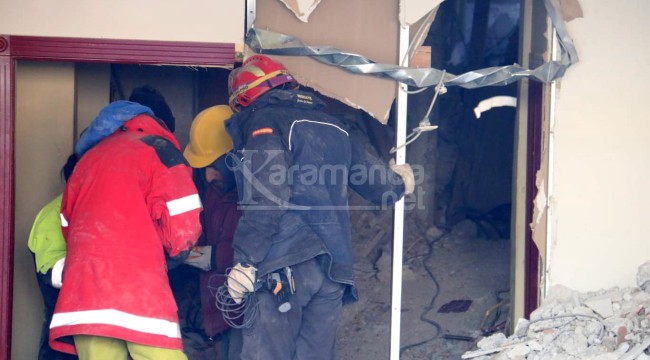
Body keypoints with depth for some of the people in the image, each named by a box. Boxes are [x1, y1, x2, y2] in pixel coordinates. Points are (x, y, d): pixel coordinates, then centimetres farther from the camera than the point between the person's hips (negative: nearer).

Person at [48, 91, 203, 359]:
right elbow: (183, 224, -4)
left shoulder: (87, 158, 26)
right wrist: (177, 250, 15)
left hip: (82, 297, 6)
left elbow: (68, 225, 24)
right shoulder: (157, 148, 6)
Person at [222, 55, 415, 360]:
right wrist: (399, 182, 48)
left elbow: (267, 197, -14)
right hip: (334, 268, 7)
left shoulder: (264, 121, 0)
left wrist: (244, 261, -13)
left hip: (284, 266, -7)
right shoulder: (333, 127, 21)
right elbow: (375, 182, 25)